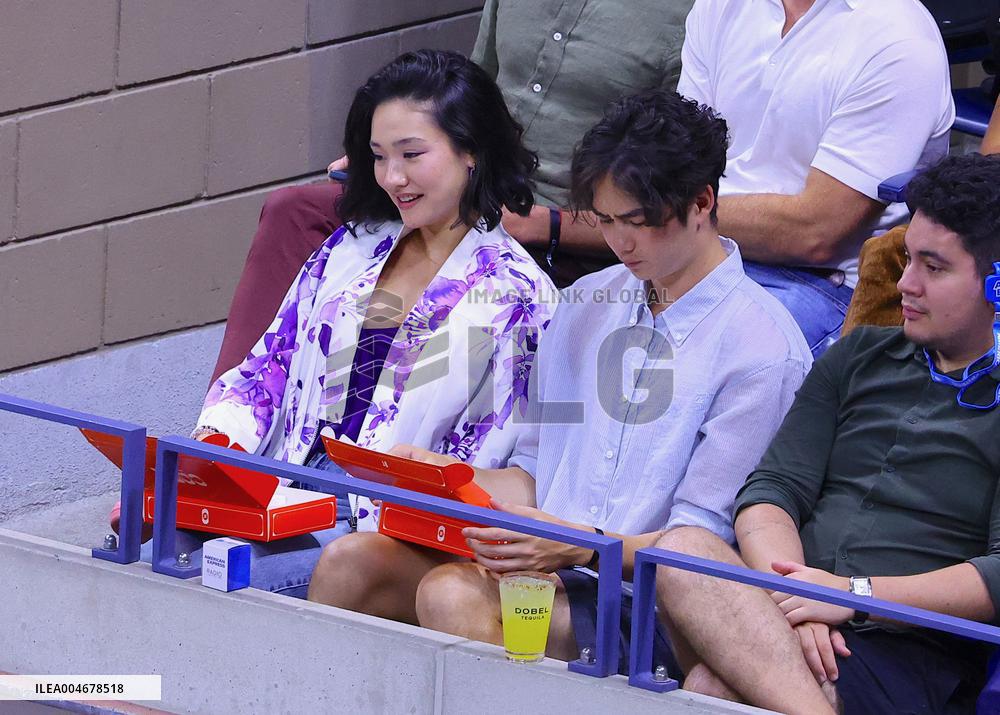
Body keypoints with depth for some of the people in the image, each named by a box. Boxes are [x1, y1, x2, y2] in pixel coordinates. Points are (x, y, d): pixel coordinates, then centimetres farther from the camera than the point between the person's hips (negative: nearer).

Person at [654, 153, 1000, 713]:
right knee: (683, 549, -31)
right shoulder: (861, 357, 23)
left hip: (912, 657, -7)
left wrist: (855, 593, -16)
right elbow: (772, 489, 11)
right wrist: (790, 600, -10)